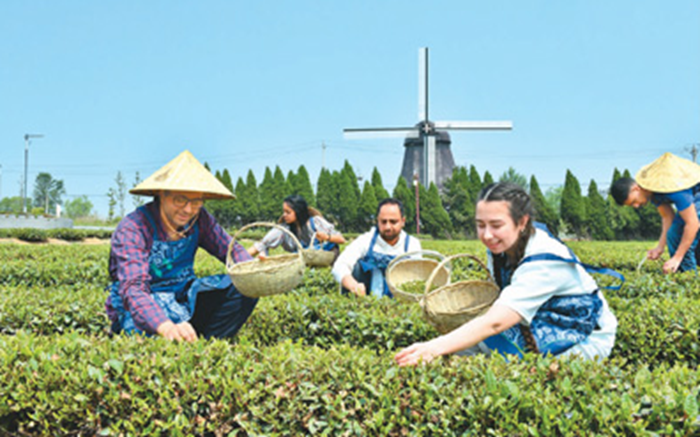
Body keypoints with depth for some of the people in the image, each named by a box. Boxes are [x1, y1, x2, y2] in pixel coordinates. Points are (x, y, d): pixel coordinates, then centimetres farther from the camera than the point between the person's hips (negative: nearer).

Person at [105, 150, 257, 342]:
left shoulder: (198, 218, -5)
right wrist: (165, 326, -56)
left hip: (185, 299, 6)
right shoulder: (132, 229, -24)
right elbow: (133, 288, -36)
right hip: (143, 309, -6)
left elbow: (230, 248, 1)